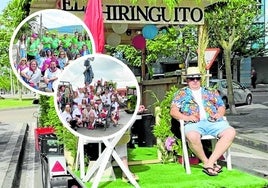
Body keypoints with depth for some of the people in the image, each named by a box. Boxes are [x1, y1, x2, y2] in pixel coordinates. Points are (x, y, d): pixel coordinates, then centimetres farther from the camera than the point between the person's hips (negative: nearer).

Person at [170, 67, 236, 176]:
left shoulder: (211, 92, 30)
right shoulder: (181, 93, 21)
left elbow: (221, 106, 26)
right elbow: (173, 111, 10)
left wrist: (219, 114, 2)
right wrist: (186, 117, -9)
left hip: (213, 122, 3)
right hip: (194, 123, -3)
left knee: (230, 132, -27)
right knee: (192, 136, -39)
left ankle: (210, 162, -26)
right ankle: (206, 162, -16)